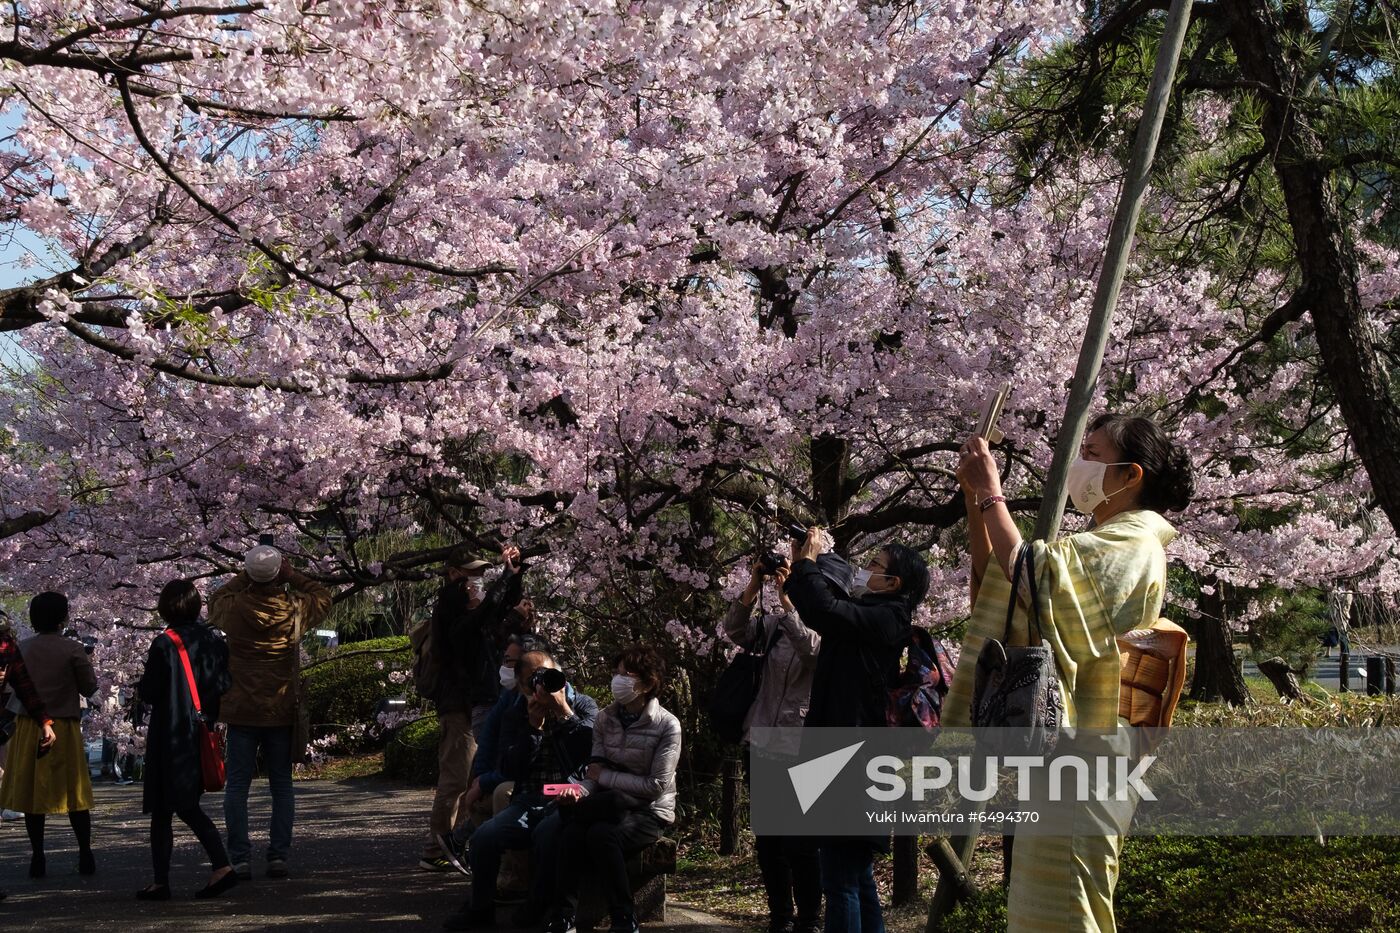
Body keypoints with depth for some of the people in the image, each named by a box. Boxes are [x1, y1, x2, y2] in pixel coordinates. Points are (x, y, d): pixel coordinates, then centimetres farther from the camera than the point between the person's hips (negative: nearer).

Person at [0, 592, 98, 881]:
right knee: (75, 792, 5)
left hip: (29, 727, 3)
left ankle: (37, 858, 8)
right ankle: (85, 855, 8)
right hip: (64, 727, -3)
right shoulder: (72, 649, -10)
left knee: (31, 791, 8)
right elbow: (90, 688, -5)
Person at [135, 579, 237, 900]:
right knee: (187, 805, 15)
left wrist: (140, 684, 9)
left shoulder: (164, 644, -13)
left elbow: (149, 692, -12)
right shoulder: (214, 641, 2)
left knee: (161, 810, 4)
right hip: (200, 735, 5)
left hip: (169, 736, -5)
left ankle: (161, 882, 6)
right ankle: (221, 865, 1)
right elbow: (225, 685, 3)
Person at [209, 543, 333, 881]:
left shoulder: (235, 608, -6)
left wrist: (243, 579, 13)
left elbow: (215, 600, 18)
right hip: (281, 713, 1)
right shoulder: (294, 609, -5)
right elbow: (323, 597, 16)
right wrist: (293, 576, 9)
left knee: (238, 784, 3)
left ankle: (240, 859, -2)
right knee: (281, 785, 8)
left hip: (241, 710, -1)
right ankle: (278, 856, 4)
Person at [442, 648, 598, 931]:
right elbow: (509, 770, 2)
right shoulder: (514, 717, 15)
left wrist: (563, 711, -15)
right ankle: (480, 909, 0)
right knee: (484, 836, -22)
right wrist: (534, 727, -7)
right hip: (529, 802, 4)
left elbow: (590, 753, -12)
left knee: (548, 835, -36)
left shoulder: (584, 706, 6)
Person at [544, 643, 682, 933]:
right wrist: (580, 793, -20)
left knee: (602, 833, -35)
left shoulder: (667, 725, -10)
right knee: (571, 832, -31)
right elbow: (595, 775, 3)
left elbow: (656, 786, -15)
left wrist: (605, 776, -12)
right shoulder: (606, 718, 5)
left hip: (650, 812, -4)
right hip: (611, 805, 4)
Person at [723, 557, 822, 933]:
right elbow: (736, 632, -3)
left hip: (800, 750, -6)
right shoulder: (776, 621, 8)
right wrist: (753, 587, -14)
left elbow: (810, 648, -25)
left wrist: (787, 598, -29)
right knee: (767, 841, 13)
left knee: (799, 843, -5)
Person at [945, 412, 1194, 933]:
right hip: (1063, 751, 10)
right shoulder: (1105, 546, 21)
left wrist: (992, 495, -18)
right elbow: (996, 586, 17)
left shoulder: (1131, 544, -12)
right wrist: (974, 502, 7)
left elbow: (1033, 576, -29)